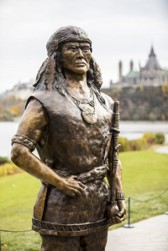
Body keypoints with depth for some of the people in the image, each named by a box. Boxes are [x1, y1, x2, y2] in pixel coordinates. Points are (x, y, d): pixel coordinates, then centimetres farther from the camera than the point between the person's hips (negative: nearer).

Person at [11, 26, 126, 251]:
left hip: (99, 206, 6)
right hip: (61, 206, -5)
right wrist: (60, 182, -15)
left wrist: (119, 196, 9)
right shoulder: (45, 102, -9)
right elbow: (19, 152, -15)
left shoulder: (105, 103, 9)